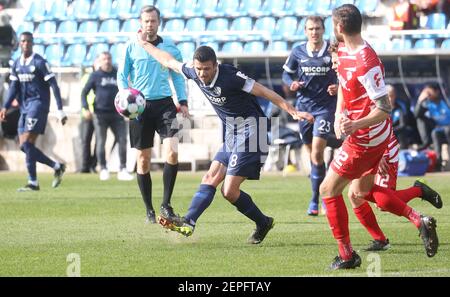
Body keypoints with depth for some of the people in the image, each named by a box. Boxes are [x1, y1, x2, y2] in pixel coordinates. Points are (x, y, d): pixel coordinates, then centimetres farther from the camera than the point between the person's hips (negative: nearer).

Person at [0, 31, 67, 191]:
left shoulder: (39, 62, -8)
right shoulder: (16, 64, 12)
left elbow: (54, 85, -9)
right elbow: (14, 87, 12)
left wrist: (60, 110, -14)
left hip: (38, 104, -8)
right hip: (25, 107, 8)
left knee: (27, 143, -15)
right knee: (24, 146, 4)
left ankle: (33, 182, -11)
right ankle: (57, 167, 15)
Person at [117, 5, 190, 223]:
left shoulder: (169, 47, 7)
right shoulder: (132, 47, 3)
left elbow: (178, 76, 15)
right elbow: (122, 75, 6)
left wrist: (183, 101, 7)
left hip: (165, 104, 0)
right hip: (140, 106, 0)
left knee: (172, 153, -16)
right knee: (143, 160, 2)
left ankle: (166, 204, -3)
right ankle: (149, 211, 14)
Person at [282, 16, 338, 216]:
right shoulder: (298, 52, 2)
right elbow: (286, 73, 13)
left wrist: (338, 87, -16)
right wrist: (292, 83, -8)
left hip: (325, 106, -4)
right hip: (304, 105, 4)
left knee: (317, 152, -15)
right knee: (313, 154, 11)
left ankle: (315, 198, -6)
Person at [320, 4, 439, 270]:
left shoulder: (366, 64, -28)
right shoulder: (344, 52, 2)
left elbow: (384, 108, -27)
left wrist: (356, 124, -38)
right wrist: (339, 117, 10)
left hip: (365, 139, -10)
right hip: (377, 137, 10)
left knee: (328, 190, 1)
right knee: (363, 191, 22)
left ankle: (347, 256, 9)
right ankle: (420, 221, 14)